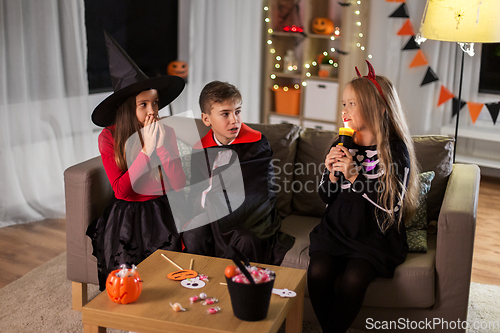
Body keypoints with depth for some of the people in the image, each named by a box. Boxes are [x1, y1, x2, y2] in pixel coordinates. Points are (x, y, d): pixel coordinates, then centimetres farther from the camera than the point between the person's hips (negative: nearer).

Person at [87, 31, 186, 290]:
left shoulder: (166, 132, -1)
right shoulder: (108, 137, -6)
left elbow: (179, 186, -9)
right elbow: (121, 189, -13)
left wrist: (163, 145, -19)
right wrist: (146, 149, -19)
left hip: (160, 214, 1)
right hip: (125, 217, -1)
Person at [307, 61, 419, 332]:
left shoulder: (396, 151, -7)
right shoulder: (341, 146, 7)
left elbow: (391, 207, -14)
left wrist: (355, 176, -21)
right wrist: (332, 173, -9)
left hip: (375, 236, -4)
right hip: (336, 229, 4)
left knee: (352, 279, -29)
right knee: (318, 272, -22)